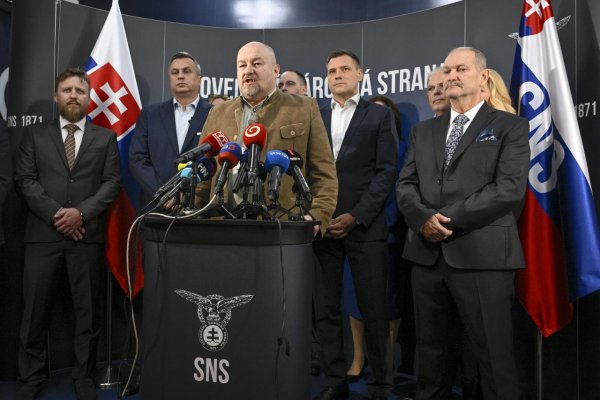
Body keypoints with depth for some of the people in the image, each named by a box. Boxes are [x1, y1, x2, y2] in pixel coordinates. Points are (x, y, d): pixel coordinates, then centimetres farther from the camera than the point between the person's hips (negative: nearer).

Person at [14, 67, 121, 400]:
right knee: (35, 310, 6)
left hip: (88, 235, 0)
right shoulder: (35, 134, 11)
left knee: (88, 310, 6)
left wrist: (81, 212, -12)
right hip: (43, 234, 1)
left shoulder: (106, 138, 11)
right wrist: (55, 214, -10)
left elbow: (111, 183, 2)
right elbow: (24, 180, 2)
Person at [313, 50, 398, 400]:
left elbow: (386, 171, -3)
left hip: (365, 226, -3)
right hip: (322, 225, 3)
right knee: (327, 308, 6)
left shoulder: (379, 115, 6)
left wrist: (357, 216, -11)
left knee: (373, 309, 2)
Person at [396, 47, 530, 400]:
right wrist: (424, 219, -11)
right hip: (428, 254, 5)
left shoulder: (510, 127, 3)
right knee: (432, 350, 14)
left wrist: (450, 218, -14)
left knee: (495, 355, 3)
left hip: (482, 255, -4)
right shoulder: (424, 130, 18)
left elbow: (510, 189, -10)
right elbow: (405, 185, 9)